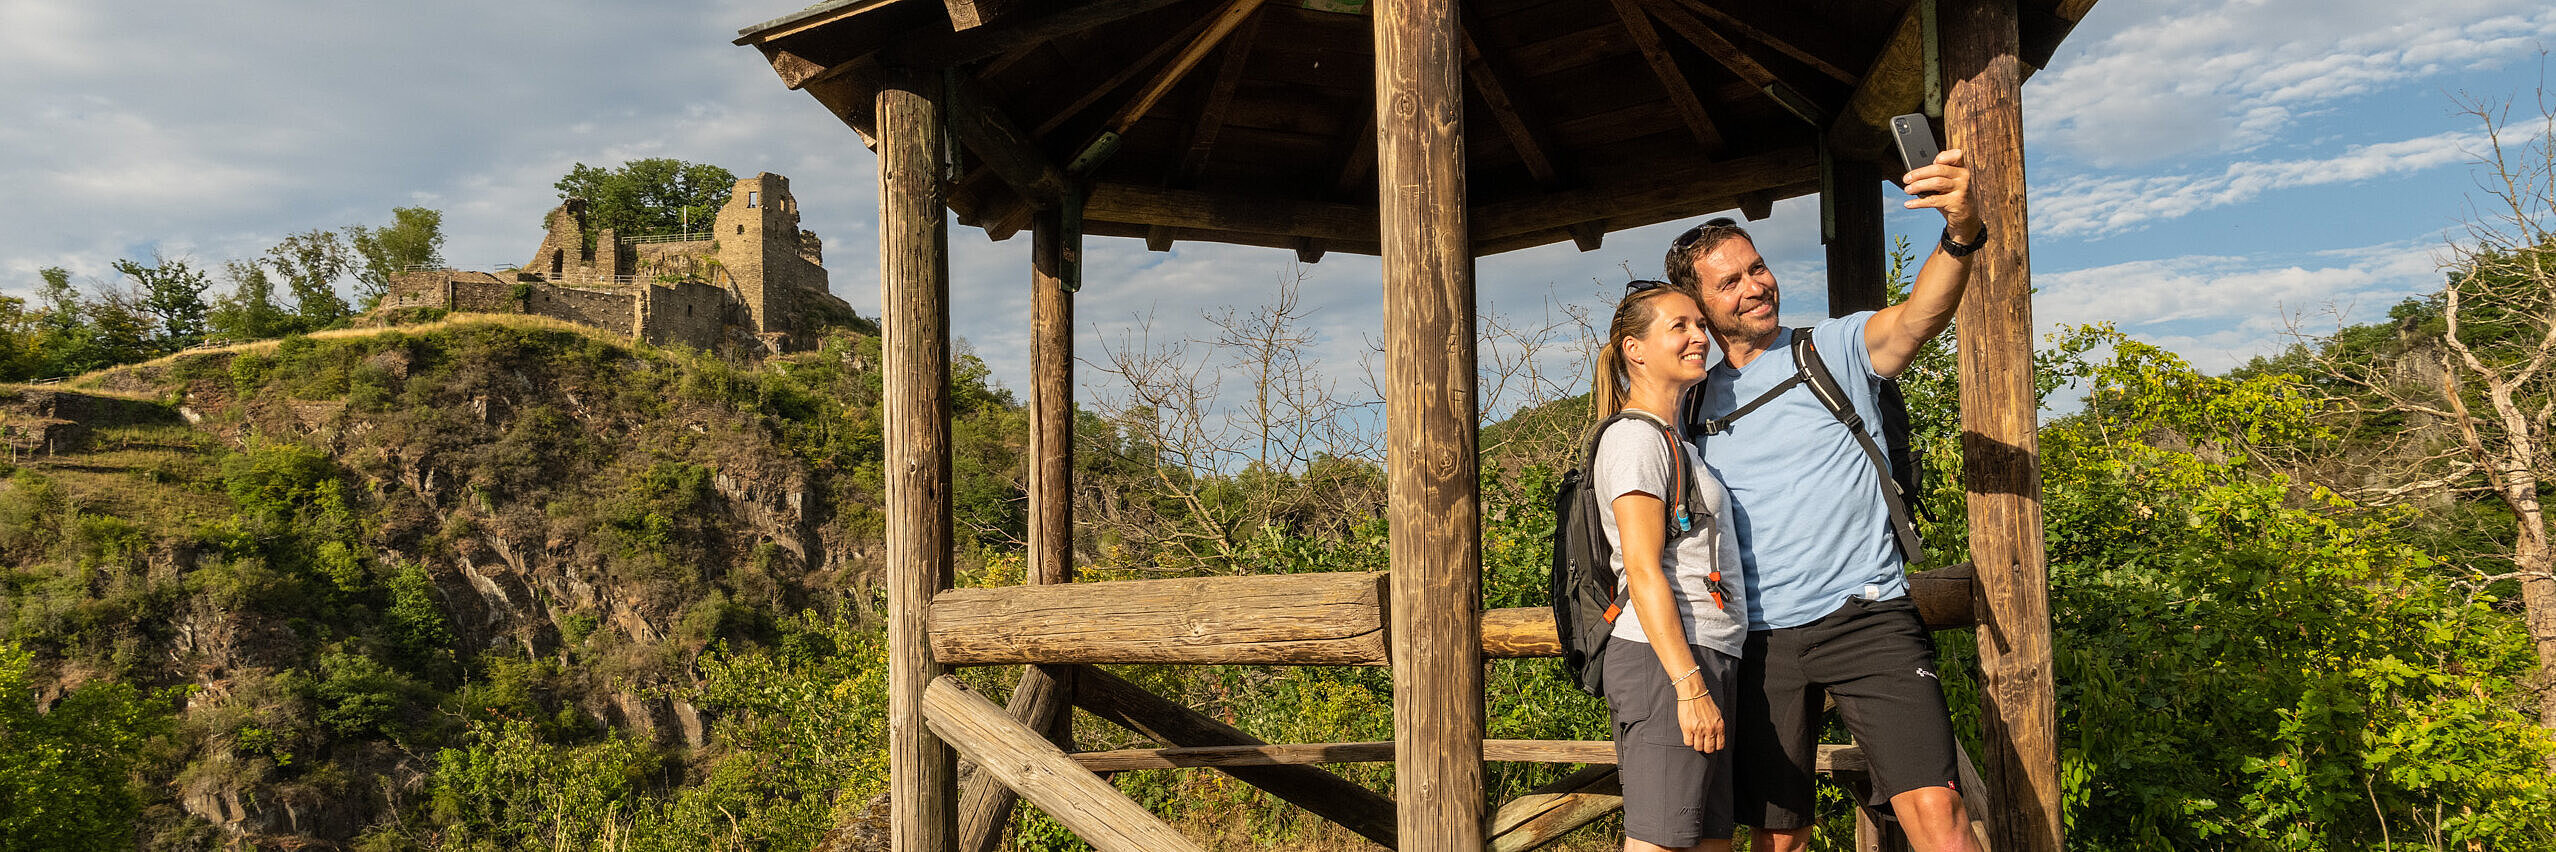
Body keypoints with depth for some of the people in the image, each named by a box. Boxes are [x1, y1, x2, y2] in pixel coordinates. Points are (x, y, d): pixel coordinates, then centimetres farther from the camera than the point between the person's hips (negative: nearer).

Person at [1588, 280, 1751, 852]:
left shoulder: (1674, 442, 23)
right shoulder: (1635, 438, -7)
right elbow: (1642, 570, -15)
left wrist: (1709, 680, 15)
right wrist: (1690, 686, -20)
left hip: (1706, 660, 9)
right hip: (1663, 657, -9)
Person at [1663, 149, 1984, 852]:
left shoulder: (1834, 349, 3)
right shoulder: (1696, 405, 12)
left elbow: (1921, 315, -19)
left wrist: (1961, 231, -39)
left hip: (1865, 616, -3)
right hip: (1760, 637, 3)